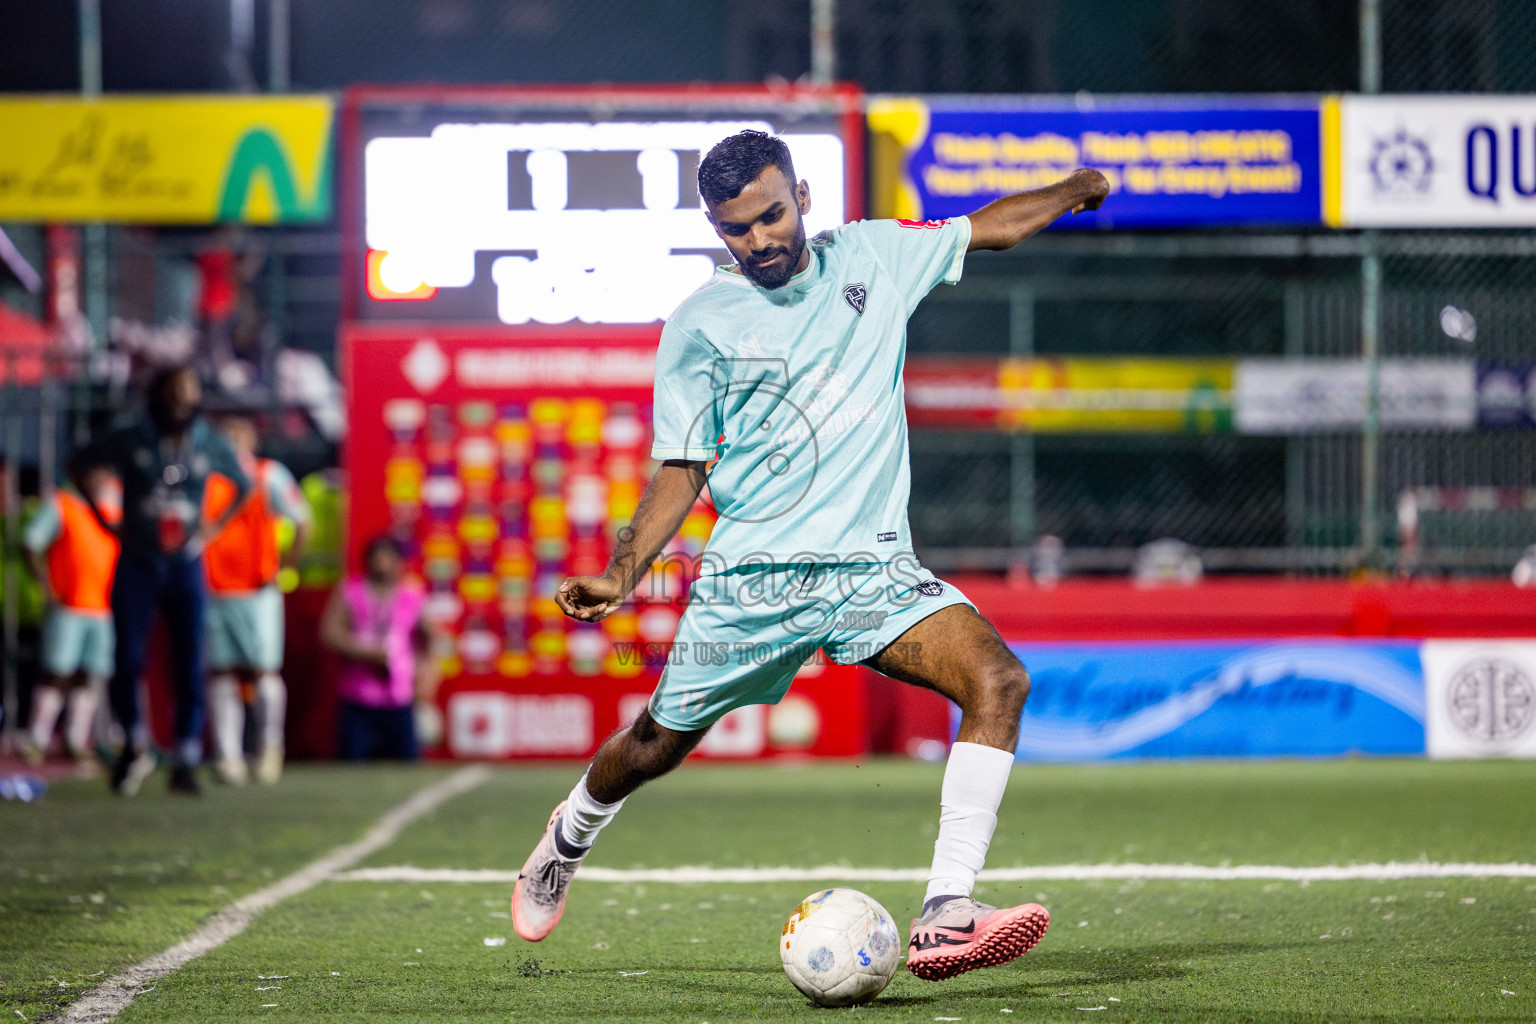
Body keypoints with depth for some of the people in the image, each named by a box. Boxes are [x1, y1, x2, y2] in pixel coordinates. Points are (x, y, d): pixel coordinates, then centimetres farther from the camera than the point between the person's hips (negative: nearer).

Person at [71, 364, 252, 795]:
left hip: (185, 566, 1)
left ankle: (184, 762, 6)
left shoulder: (211, 446, 2)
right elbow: (79, 464, 10)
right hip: (136, 564, -1)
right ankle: (134, 744, 14)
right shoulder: (131, 441, -3)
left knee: (189, 666, -2)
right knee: (128, 660, -7)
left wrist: (215, 527, 6)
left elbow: (244, 486, 19)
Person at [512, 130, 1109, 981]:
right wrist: (621, 574, -9)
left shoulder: (872, 257, 7)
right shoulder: (698, 327, 0)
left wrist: (1076, 190, 16)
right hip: (748, 579, -1)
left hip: (871, 565, 1)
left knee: (998, 680, -23)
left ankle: (943, 919, -29)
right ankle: (568, 837, 45)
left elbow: (989, 228, 23)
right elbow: (682, 470, 2)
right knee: (656, 745, 7)